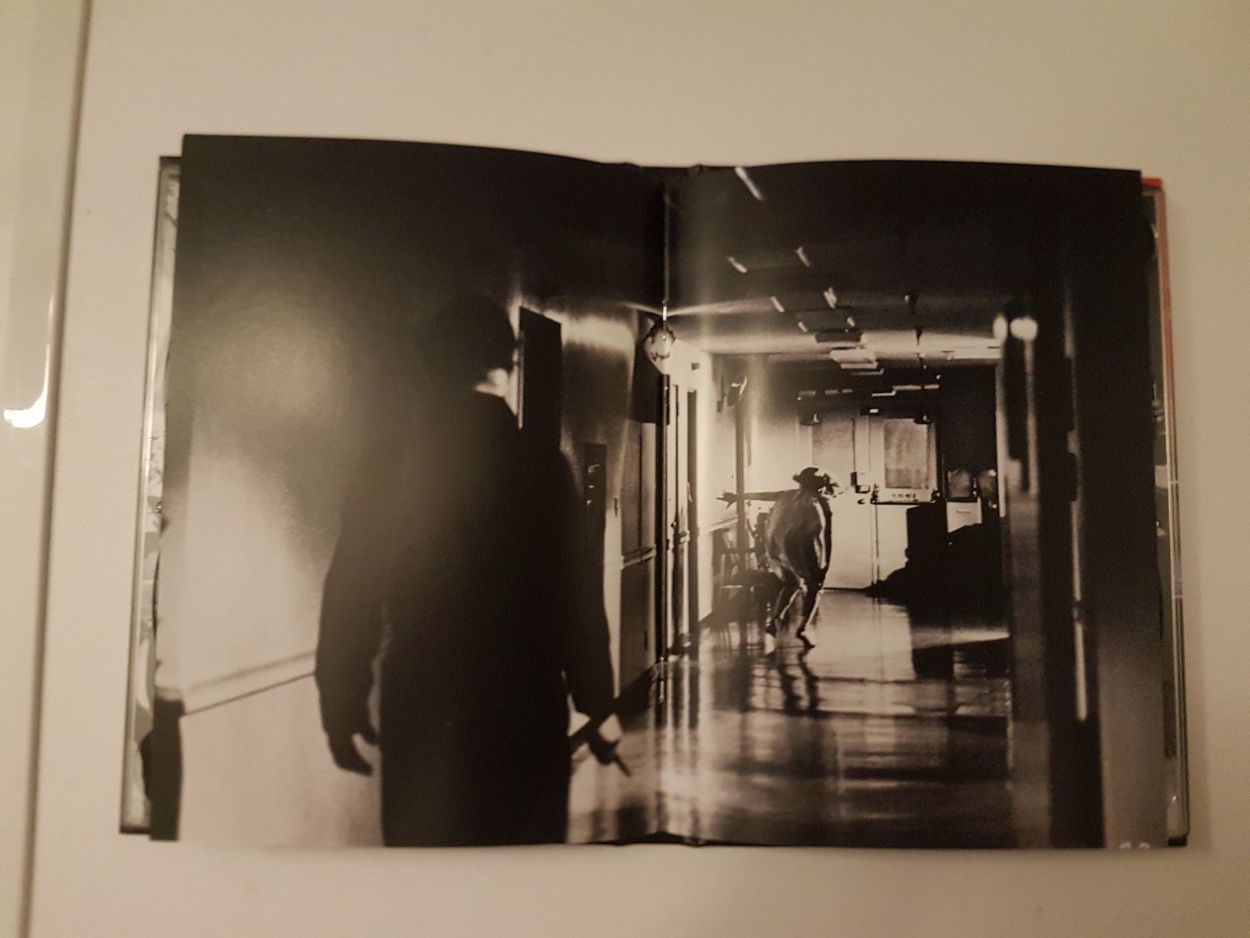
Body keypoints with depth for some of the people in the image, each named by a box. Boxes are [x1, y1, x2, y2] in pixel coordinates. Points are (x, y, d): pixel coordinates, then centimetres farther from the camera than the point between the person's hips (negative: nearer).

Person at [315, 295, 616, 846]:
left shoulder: (389, 462, -1)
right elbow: (577, 598, -6)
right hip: (525, 708, -1)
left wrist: (343, 703, 6)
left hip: (421, 707, 2)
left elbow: (352, 593, -1)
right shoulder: (542, 465, -6)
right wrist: (596, 707, 2)